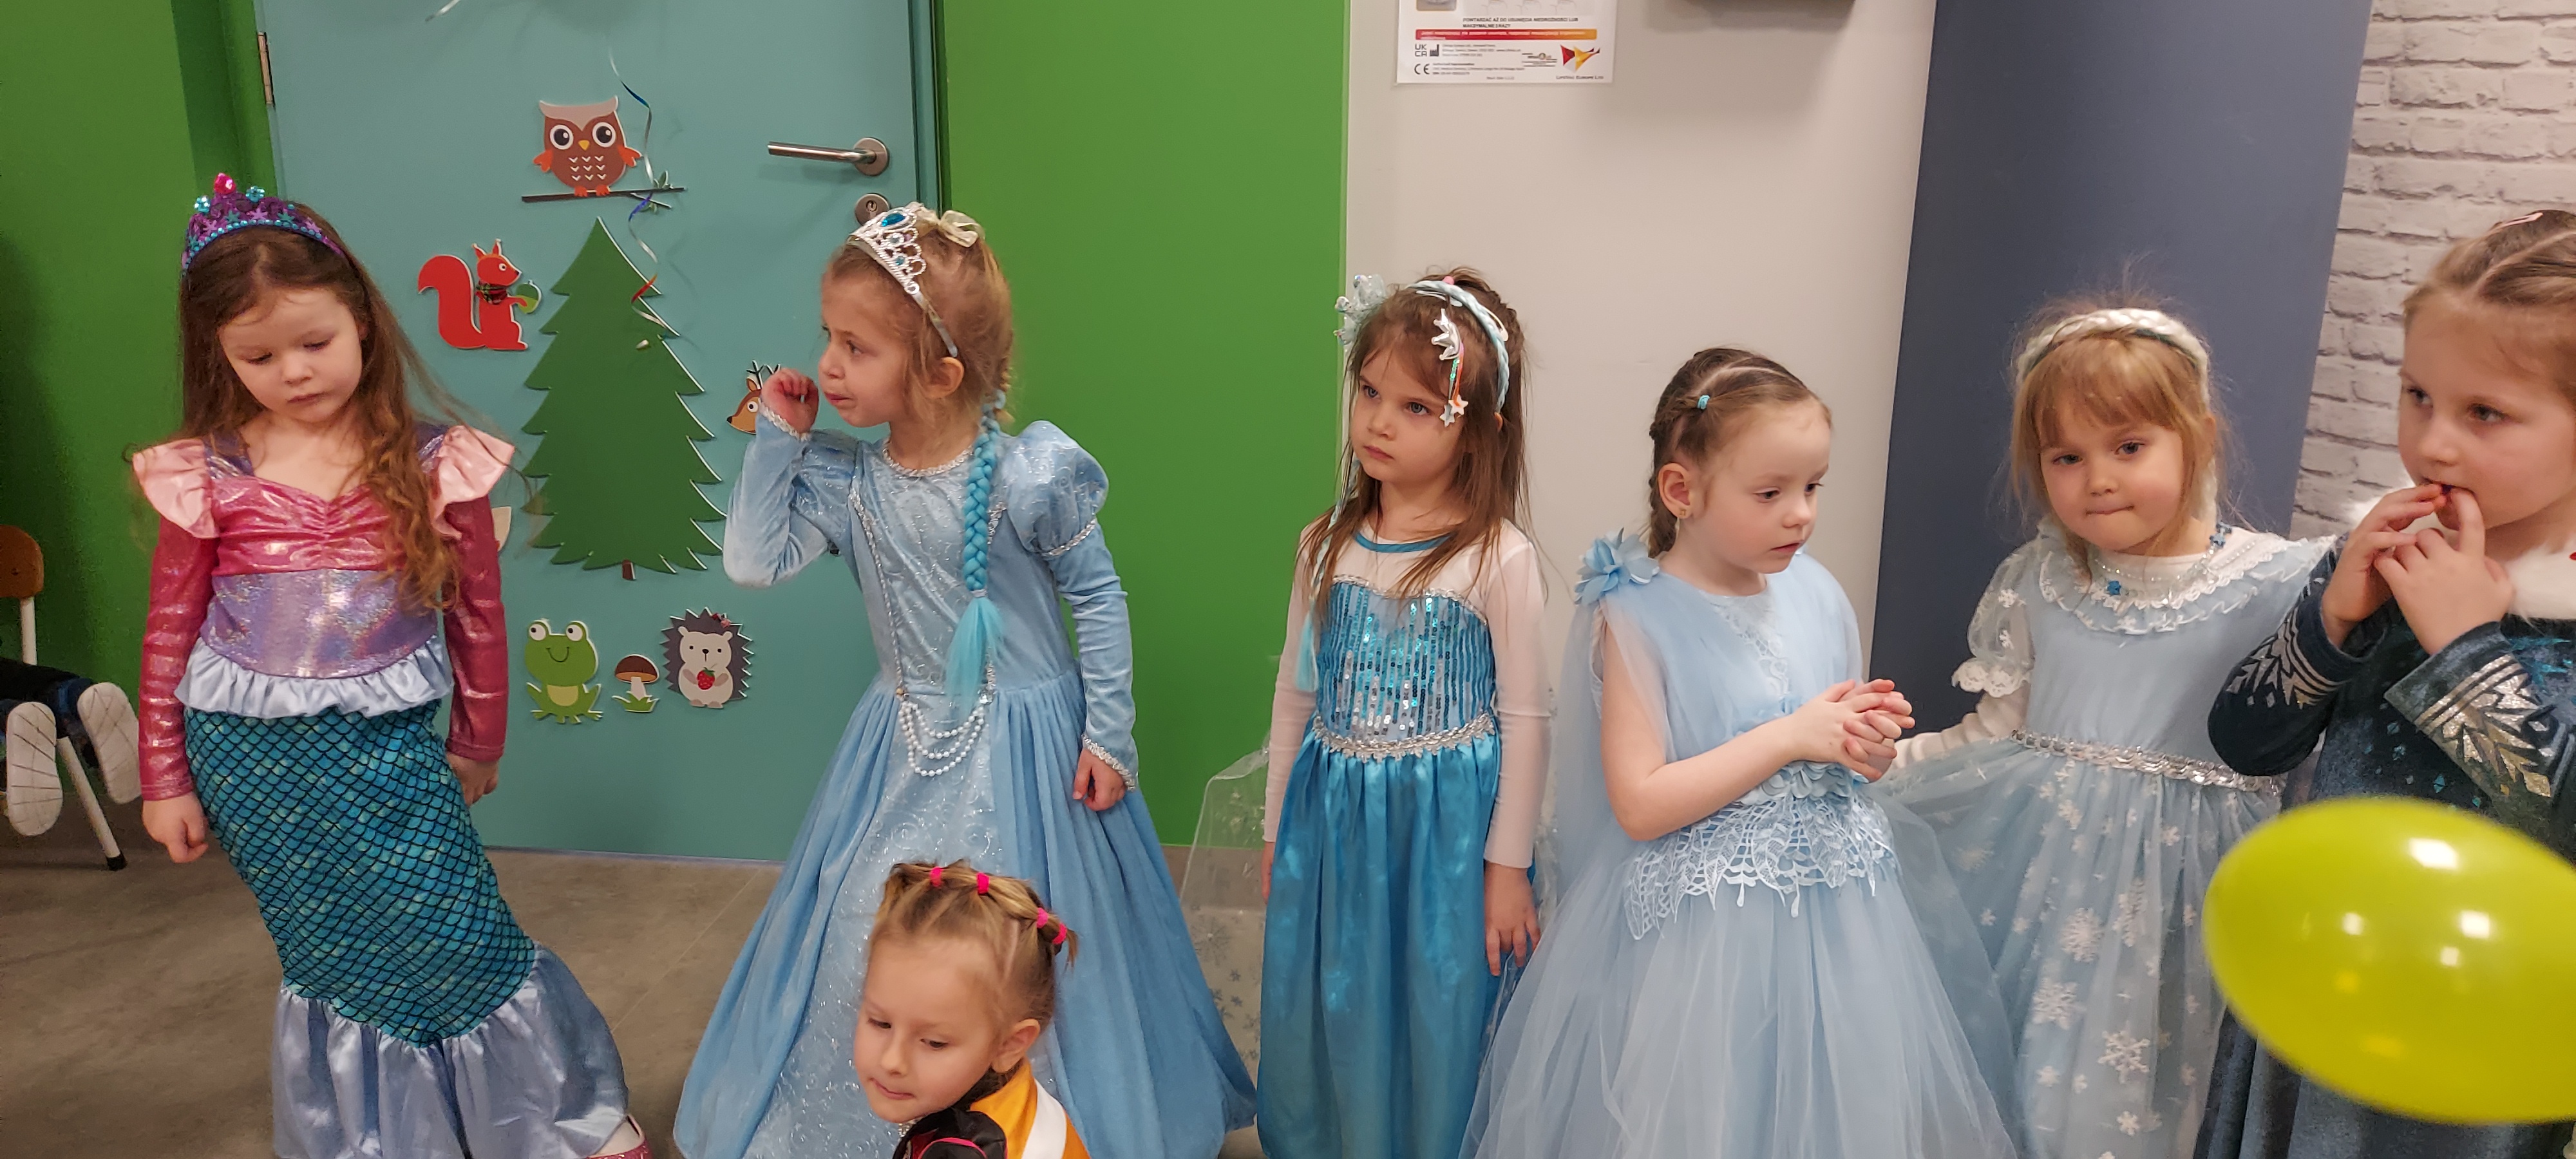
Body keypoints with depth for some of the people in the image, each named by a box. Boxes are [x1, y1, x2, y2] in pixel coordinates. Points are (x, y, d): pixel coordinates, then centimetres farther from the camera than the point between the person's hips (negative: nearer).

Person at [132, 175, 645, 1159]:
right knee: (337, 956, 9)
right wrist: (166, 780, 5)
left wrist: (477, 741, 10)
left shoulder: (433, 466, -6)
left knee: (458, 937, -2)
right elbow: (169, 633, 2)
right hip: (254, 754, 1)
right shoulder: (207, 478, -5)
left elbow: (478, 610, 3)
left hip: (389, 745, -1)